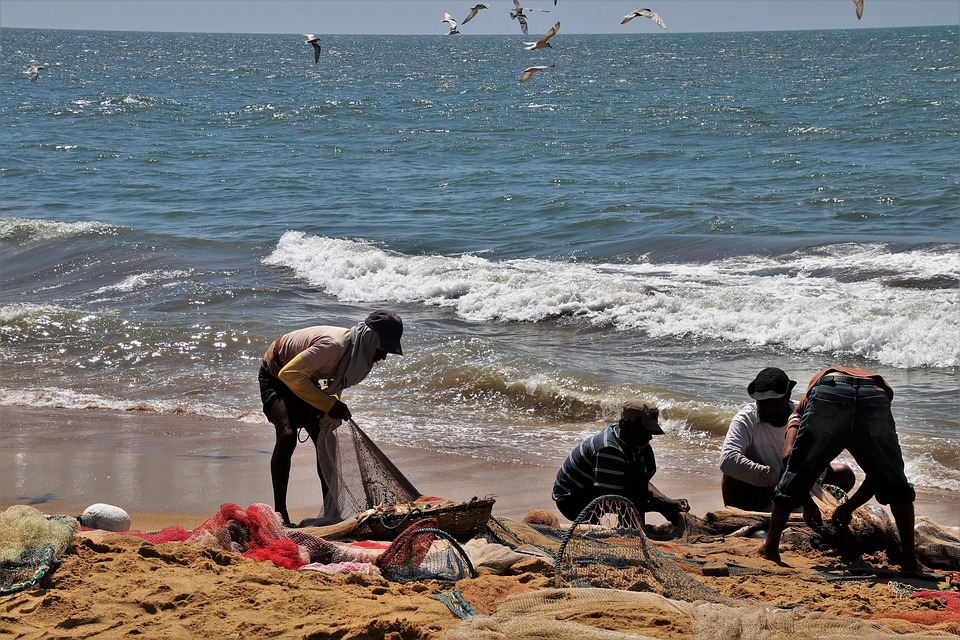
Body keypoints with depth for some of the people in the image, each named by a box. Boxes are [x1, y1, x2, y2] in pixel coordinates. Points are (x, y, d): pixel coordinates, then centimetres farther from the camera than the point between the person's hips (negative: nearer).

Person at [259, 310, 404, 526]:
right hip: (276, 376, -9)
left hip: (304, 380, 9)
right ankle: (279, 513, -22)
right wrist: (329, 405, -34)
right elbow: (290, 374, -38)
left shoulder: (358, 350, -9)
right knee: (286, 435, -25)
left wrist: (335, 404, -11)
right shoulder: (335, 345, -37)